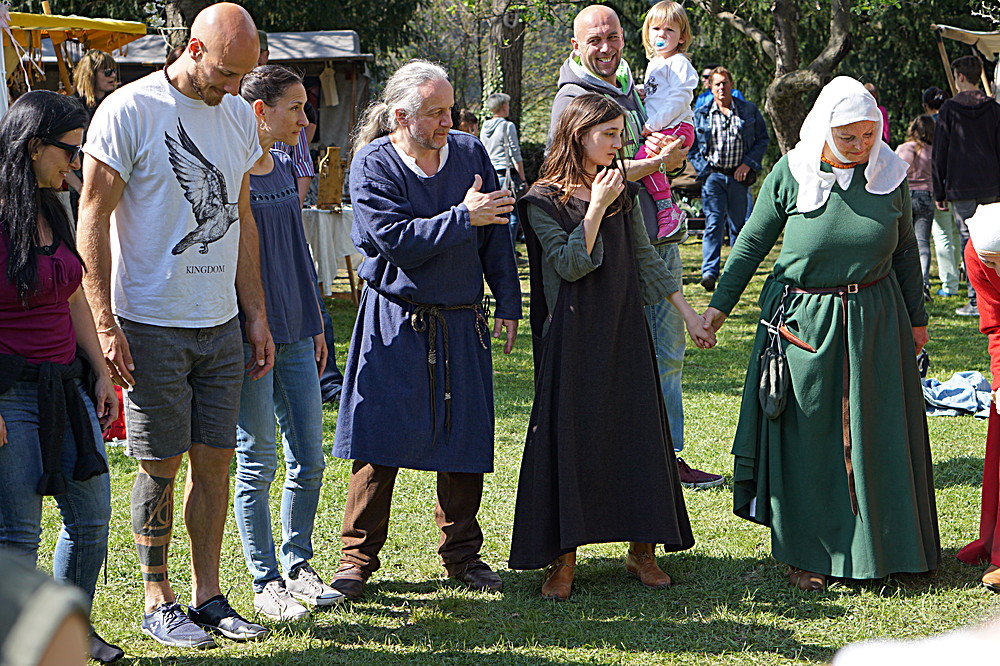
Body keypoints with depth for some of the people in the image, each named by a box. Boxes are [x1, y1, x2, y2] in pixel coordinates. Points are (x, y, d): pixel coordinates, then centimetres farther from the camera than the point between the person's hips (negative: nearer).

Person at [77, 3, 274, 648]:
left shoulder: (239, 116, 9)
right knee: (161, 466, 1)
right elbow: (93, 219, -10)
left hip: (221, 325, 6)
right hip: (152, 325, -5)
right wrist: (105, 322, -15)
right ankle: (158, 601, 14)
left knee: (215, 461, 8)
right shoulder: (128, 111, -11)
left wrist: (257, 314, 14)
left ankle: (208, 595, 19)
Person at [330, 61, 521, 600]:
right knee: (379, 439, -3)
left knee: (464, 435, 7)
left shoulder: (470, 153, 4)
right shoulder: (373, 163, -8)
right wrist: (463, 218, -19)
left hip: (461, 322, 4)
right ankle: (357, 556, 9)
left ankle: (461, 553, 21)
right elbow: (395, 240, -19)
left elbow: (495, 236, 9)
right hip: (394, 322, -4)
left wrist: (508, 303, 8)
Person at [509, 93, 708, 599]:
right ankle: (563, 556, 5)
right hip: (573, 334, -4)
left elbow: (645, 259, 13)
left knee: (638, 430, 3)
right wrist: (597, 207, -17)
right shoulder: (544, 200, -5)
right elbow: (569, 264, -14)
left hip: (625, 329, 5)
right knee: (569, 436, -3)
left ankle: (642, 548, 12)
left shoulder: (623, 192, 9)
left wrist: (688, 314, 11)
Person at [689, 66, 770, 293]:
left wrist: (748, 163, -3)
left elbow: (763, 139, 8)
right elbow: (692, 146, 10)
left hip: (739, 176, 1)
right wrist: (703, 168, -4)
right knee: (713, 223, -13)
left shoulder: (749, 111, 7)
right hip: (713, 175, -1)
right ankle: (709, 272, -21)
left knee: (738, 225, 7)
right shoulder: (701, 114, 7)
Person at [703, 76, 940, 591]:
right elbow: (752, 243, 1)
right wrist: (720, 304, -1)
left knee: (875, 436, 8)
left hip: (875, 320, 2)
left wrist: (916, 316, 14)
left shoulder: (890, 173, 0)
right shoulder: (790, 174, -8)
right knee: (806, 438, 3)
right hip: (805, 323, -2)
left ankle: (880, 548, 23)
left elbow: (906, 250, 10)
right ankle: (807, 554, 15)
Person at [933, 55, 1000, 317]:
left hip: (960, 188, -3)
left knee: (968, 242, 0)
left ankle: (976, 301, -3)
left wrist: (939, 193, 5)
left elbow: (939, 154, -1)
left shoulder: (949, 109, -2)